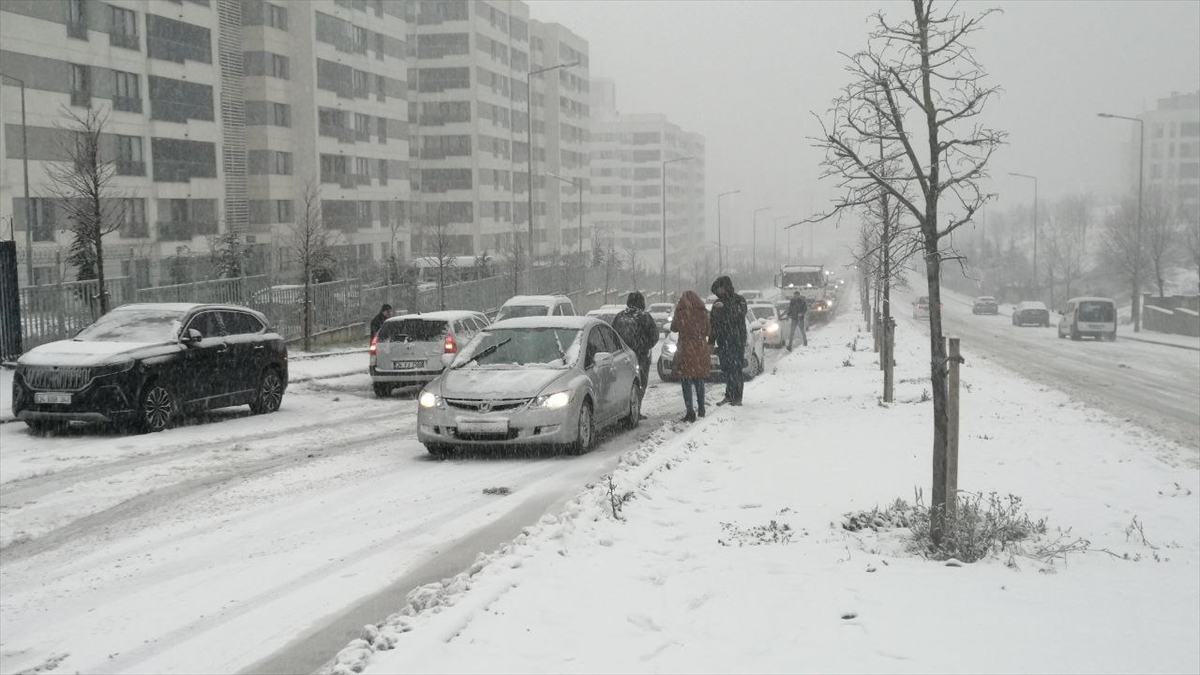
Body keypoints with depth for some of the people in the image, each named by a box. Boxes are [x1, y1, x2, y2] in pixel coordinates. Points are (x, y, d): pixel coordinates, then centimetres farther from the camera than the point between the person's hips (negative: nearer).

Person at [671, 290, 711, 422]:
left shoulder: (680, 313, -10)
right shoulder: (703, 313, -3)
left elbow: (674, 328, 5)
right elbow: (707, 331, 7)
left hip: (685, 350, -3)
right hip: (701, 350, 3)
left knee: (686, 381, 0)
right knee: (699, 380, 18)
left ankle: (690, 412, -8)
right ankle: (701, 409, 26)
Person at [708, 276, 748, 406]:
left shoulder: (739, 300, -2)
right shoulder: (717, 303, 13)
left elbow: (740, 314, -21)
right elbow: (713, 323, 17)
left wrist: (725, 307, -29)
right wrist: (711, 341, 13)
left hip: (736, 341, -5)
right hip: (723, 341, 5)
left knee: (736, 369, -6)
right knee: (726, 369, 5)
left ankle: (737, 397, -3)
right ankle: (729, 395, 13)